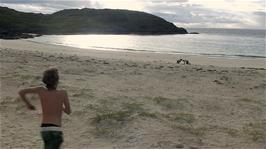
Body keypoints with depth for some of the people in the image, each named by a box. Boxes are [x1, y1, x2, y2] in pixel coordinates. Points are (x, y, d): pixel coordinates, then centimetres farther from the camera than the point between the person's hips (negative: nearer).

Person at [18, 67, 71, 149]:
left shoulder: (41, 90, -1)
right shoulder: (63, 93, -9)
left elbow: (21, 92, 5)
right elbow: (68, 111, 2)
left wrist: (28, 104, 19)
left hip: (44, 129, 6)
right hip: (55, 130, -6)